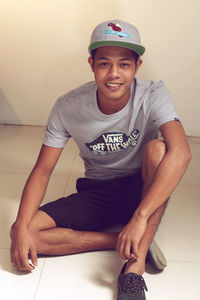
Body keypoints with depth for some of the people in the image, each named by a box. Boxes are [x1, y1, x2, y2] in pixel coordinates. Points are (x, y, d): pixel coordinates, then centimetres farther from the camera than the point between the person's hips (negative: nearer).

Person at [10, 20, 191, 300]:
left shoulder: (152, 95, -19)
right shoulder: (68, 107, -13)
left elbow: (180, 153, -35)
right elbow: (42, 170, -8)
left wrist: (140, 217, -44)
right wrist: (21, 228, -23)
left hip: (142, 191, -2)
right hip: (96, 194, 2)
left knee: (157, 148, -35)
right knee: (24, 233, -19)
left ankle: (135, 268, -33)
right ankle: (130, 243, -20)